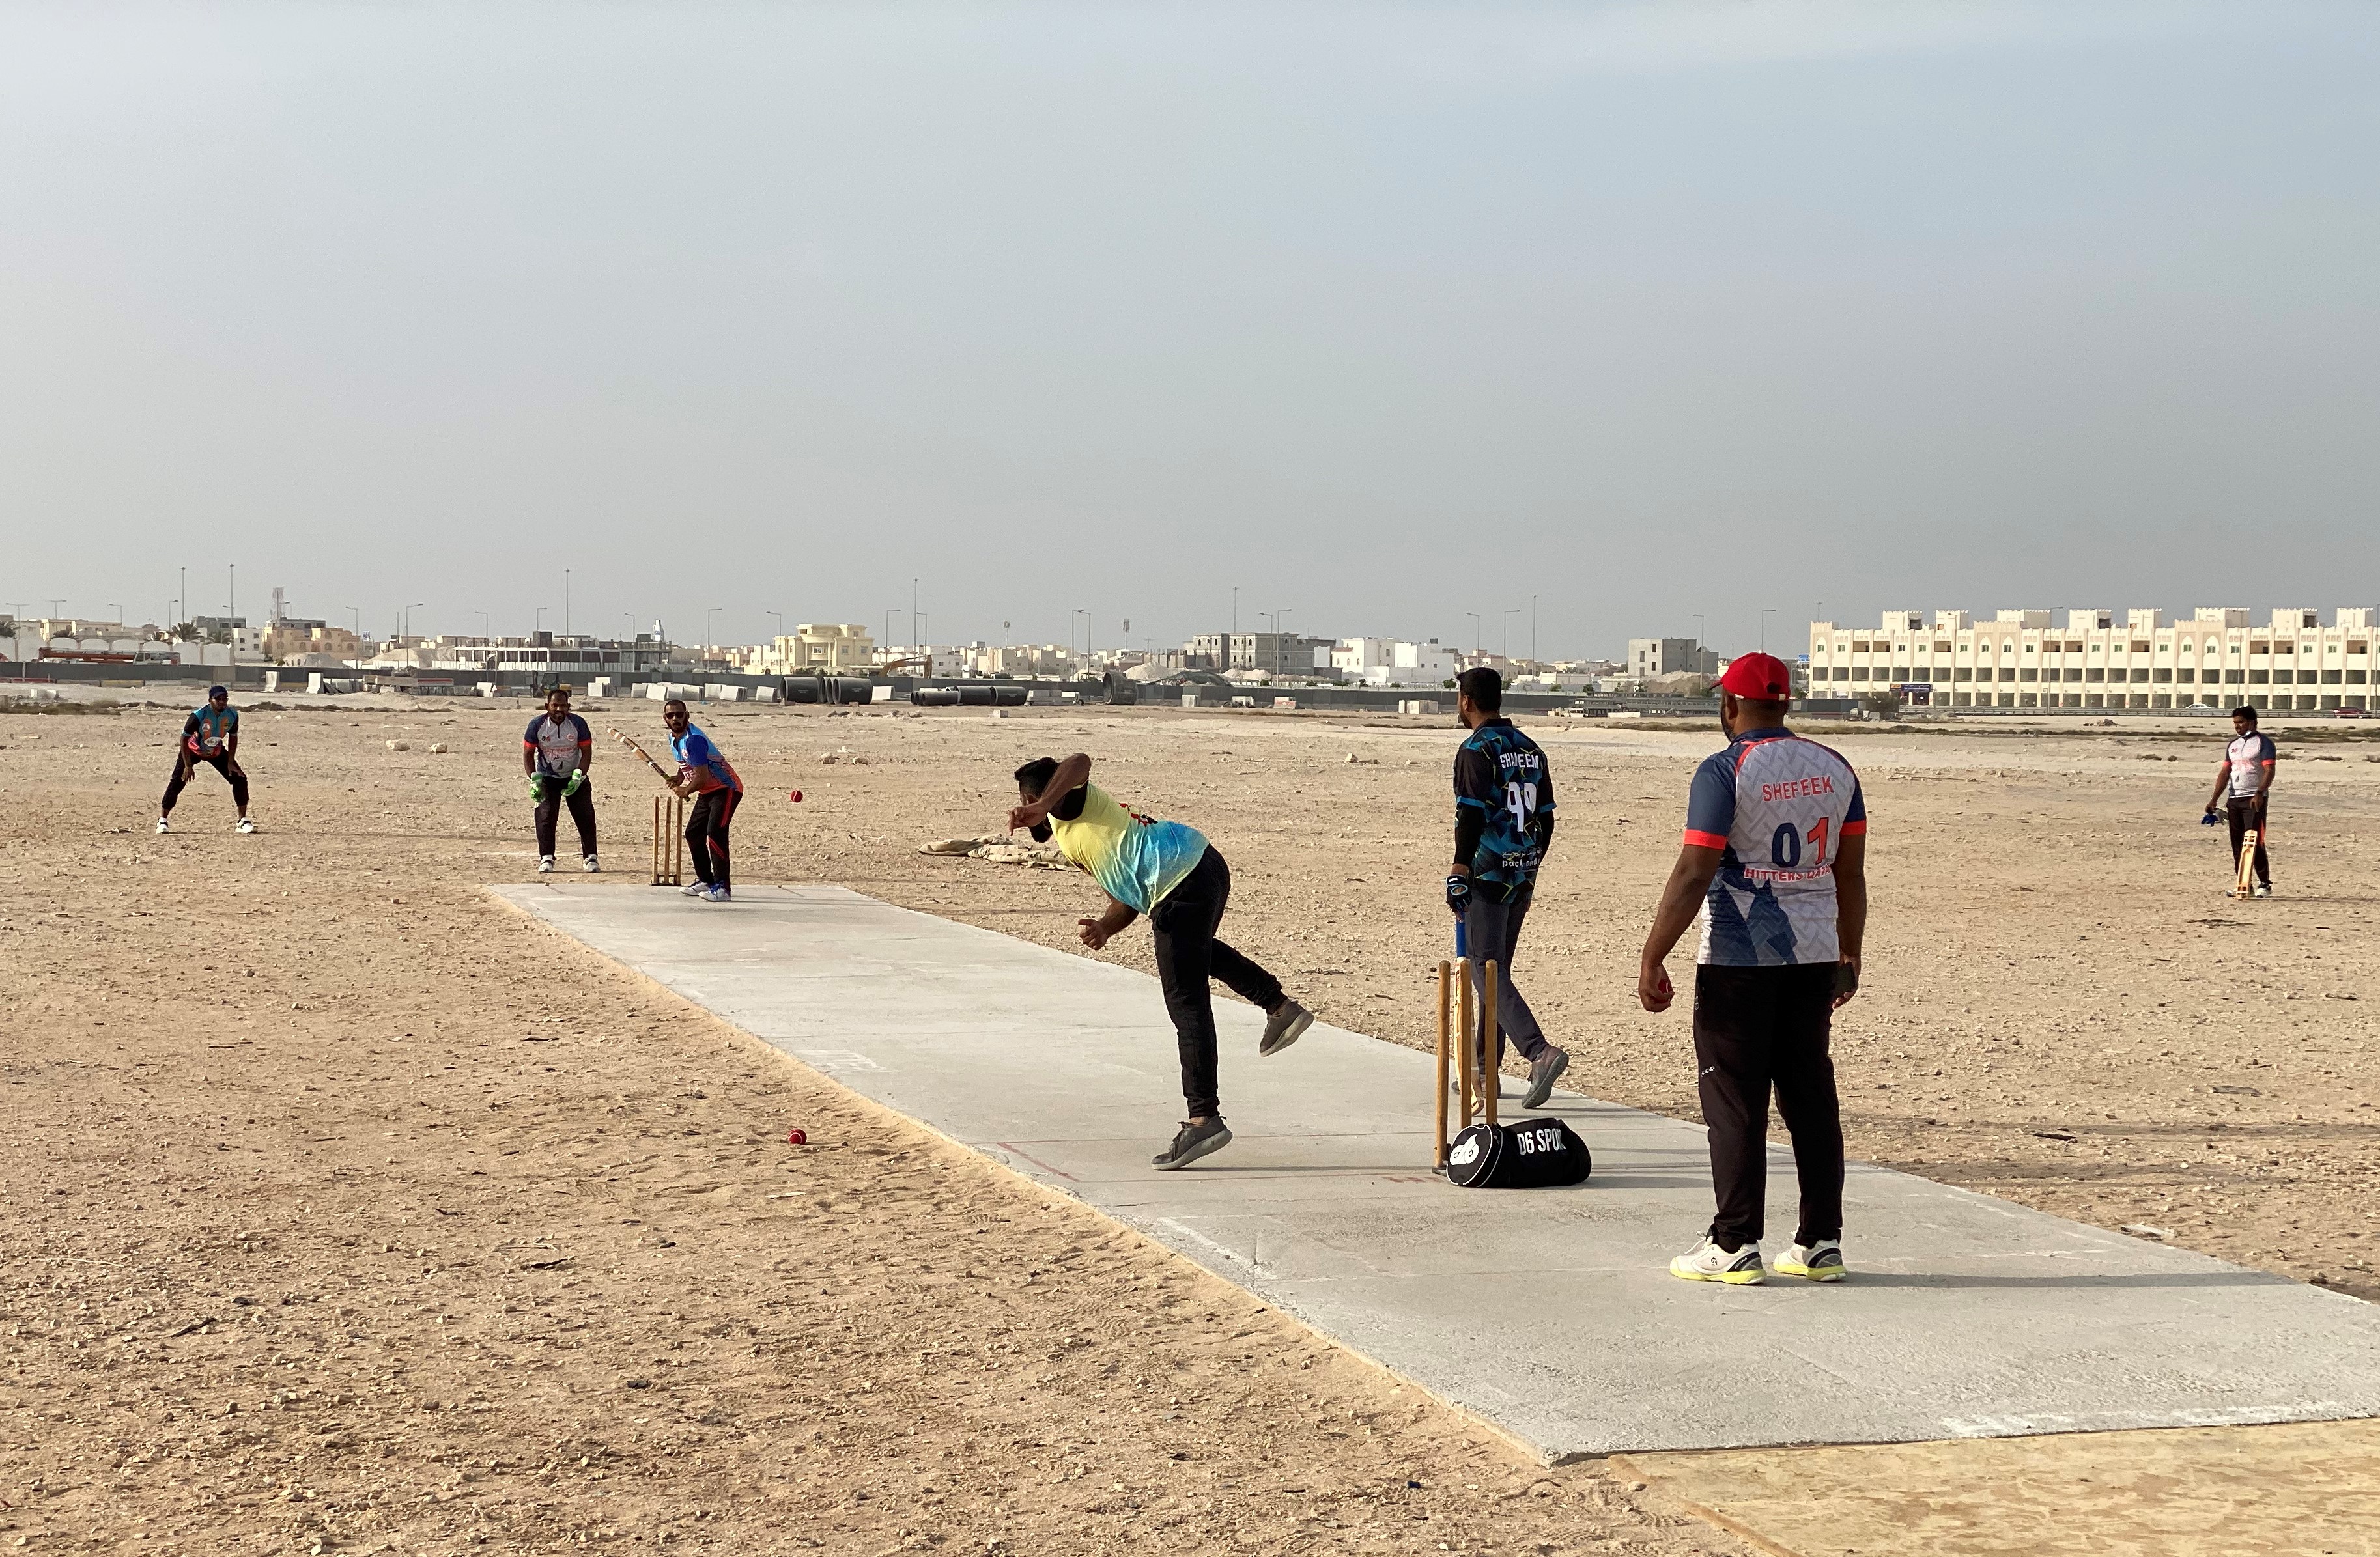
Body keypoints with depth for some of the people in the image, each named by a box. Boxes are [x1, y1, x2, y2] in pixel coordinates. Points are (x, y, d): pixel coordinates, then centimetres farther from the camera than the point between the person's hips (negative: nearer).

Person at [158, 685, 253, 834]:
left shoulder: (233, 715, -19)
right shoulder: (198, 715, -31)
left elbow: (233, 737, -3)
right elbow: (184, 739, -24)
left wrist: (230, 762, -8)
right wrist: (188, 766, -27)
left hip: (217, 752, 4)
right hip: (193, 750, -4)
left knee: (240, 779, -6)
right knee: (177, 783, -14)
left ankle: (243, 822, 2)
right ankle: (162, 821, -2)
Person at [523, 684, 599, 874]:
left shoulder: (578, 723, -13)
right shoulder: (537, 725, -13)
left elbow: (587, 752, -7)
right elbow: (528, 754, -6)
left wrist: (578, 777, -18)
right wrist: (534, 780, -16)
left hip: (574, 777, 0)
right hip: (547, 778, 0)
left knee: (586, 816, -5)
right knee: (545, 817, -10)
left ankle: (590, 857, 3)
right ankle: (546, 858, -3)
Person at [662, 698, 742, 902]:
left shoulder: (693, 739, -24)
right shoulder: (674, 738, 6)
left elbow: (702, 777, -25)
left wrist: (686, 791, -7)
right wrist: (678, 780, 2)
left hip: (726, 789, -10)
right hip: (706, 792, 10)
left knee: (715, 834, -22)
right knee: (693, 834, 12)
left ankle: (722, 887, -23)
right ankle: (705, 880, 25)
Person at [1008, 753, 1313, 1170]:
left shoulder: (1067, 802, 4)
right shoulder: (1083, 833, 29)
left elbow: (1079, 762, -19)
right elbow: (1128, 900, 26)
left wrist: (1042, 808, -30)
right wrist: (1105, 926, 7)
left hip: (1181, 888, -10)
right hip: (1206, 865, 10)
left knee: (1187, 1006, -10)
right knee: (1198, 951, 40)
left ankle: (1204, 1119, -13)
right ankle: (1280, 1007, 40)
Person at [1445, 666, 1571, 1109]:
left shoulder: (1476, 751, -11)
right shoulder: (1531, 750, 13)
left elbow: (1471, 818, -18)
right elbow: (1546, 819, 15)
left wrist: (1458, 874, -15)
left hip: (1488, 875, -8)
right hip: (1523, 876, 8)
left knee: (1487, 971, -7)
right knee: (1495, 968, 16)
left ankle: (1540, 1052, -24)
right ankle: (1486, 1068, 22)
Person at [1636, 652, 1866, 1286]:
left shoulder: (1724, 770, -11)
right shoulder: (1834, 769, 8)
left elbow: (1693, 875, -16)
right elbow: (1851, 873, 11)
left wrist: (1651, 959, -12)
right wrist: (1849, 956, 20)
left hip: (1738, 959, -6)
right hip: (1814, 954, 6)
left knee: (1735, 1100, 0)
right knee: (1811, 1095, 11)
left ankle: (1735, 1246, 1)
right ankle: (1821, 1243, 14)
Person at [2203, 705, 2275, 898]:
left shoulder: (2263, 742, -3)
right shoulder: (2233, 745, 18)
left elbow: (2269, 771, -13)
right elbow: (2225, 773, 17)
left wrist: (2259, 794, -27)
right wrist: (2213, 800, 8)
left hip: (2254, 800, -7)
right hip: (2234, 800, 7)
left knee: (2255, 842, -11)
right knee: (2237, 844, 5)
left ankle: (2265, 884, -4)